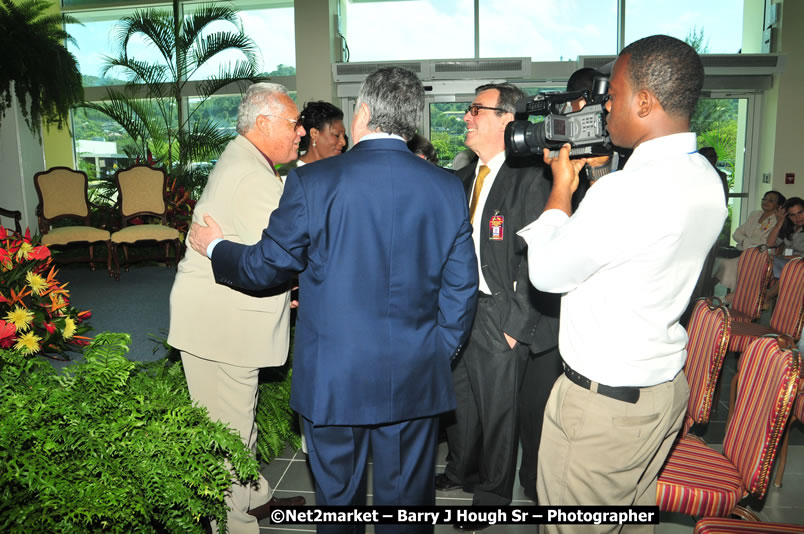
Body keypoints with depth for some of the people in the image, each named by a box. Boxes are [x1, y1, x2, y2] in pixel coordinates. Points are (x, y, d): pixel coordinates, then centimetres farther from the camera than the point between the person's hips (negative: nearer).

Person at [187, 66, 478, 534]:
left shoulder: (313, 182, -13)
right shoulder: (447, 188, -5)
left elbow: (265, 267, -4)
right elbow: (461, 288, -1)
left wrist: (215, 247, 17)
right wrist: (439, 354, 13)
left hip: (333, 378, -2)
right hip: (414, 380, 2)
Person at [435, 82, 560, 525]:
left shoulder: (529, 180, -14)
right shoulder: (463, 179, 10)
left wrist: (516, 324, -17)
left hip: (498, 315, -7)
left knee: (498, 406, 9)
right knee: (458, 397, 21)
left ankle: (492, 493, 32)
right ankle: (461, 471, 45)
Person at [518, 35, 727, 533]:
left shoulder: (628, 189, -27)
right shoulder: (706, 179, 2)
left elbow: (546, 272, -15)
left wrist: (561, 190, -4)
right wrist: (587, 179, 8)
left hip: (602, 401, -9)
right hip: (667, 386, 9)